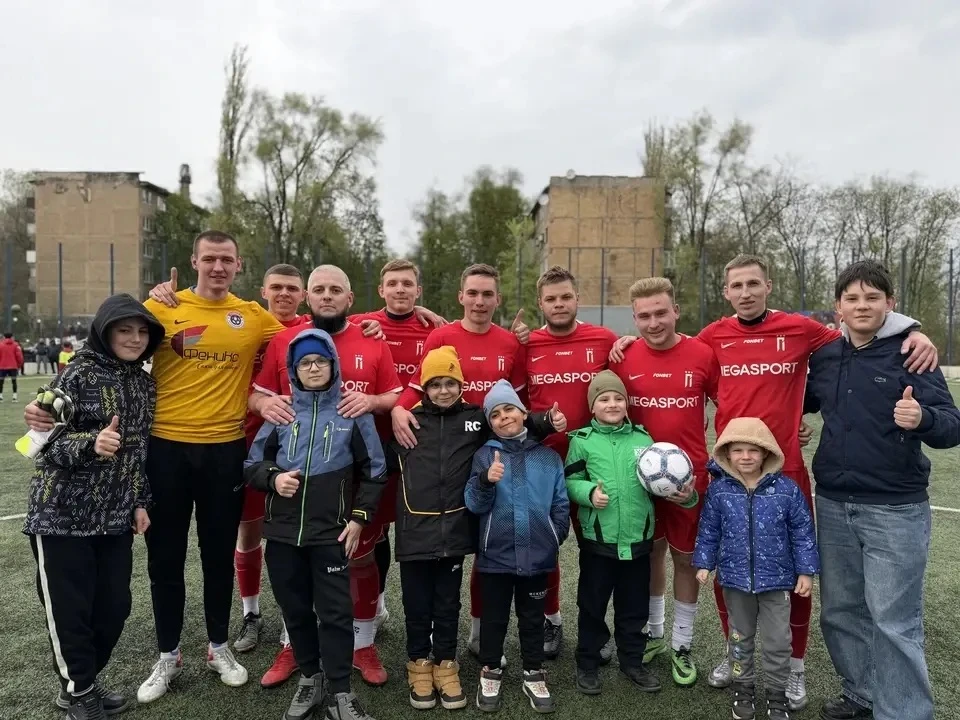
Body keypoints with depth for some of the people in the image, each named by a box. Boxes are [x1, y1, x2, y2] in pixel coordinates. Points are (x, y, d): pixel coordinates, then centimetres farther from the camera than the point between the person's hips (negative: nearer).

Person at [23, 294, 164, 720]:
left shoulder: (145, 383, 7)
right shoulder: (79, 374, -11)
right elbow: (47, 440, -13)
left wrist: (140, 502, 11)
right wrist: (91, 443, -32)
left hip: (116, 517, 5)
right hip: (63, 513, -5)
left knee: (115, 605, 9)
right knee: (70, 609, 5)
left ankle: (87, 680, 32)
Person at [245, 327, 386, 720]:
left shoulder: (353, 412, -1)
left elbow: (373, 470, 3)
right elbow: (252, 464, 10)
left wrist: (359, 516, -2)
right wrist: (272, 478, -10)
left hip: (332, 532, -2)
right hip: (283, 532, 3)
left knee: (335, 612, 2)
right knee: (295, 609, 14)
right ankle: (310, 679, 32)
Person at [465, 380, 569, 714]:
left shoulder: (548, 456, 1)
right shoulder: (485, 455, -3)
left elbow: (561, 503, 2)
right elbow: (473, 504, -8)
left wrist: (555, 536, -6)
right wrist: (486, 481, -25)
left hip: (537, 555, 1)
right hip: (495, 554, -1)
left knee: (533, 618, 17)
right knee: (493, 617, 15)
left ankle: (534, 674, 35)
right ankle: (490, 672, 34)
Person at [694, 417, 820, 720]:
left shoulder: (787, 490, -12)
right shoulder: (718, 490, -8)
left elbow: (802, 533, -4)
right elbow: (709, 530, 1)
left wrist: (806, 571, -3)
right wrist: (704, 563, 1)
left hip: (776, 579, -1)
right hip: (735, 578, 1)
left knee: (778, 641, 10)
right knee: (740, 636, 18)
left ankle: (776, 693, 30)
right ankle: (742, 687, 37)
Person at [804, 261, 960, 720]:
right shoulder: (825, 356, 5)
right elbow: (802, 401, 22)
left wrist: (923, 418, -34)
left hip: (895, 511, -5)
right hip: (833, 505, 5)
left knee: (894, 622, -1)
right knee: (840, 611, 16)